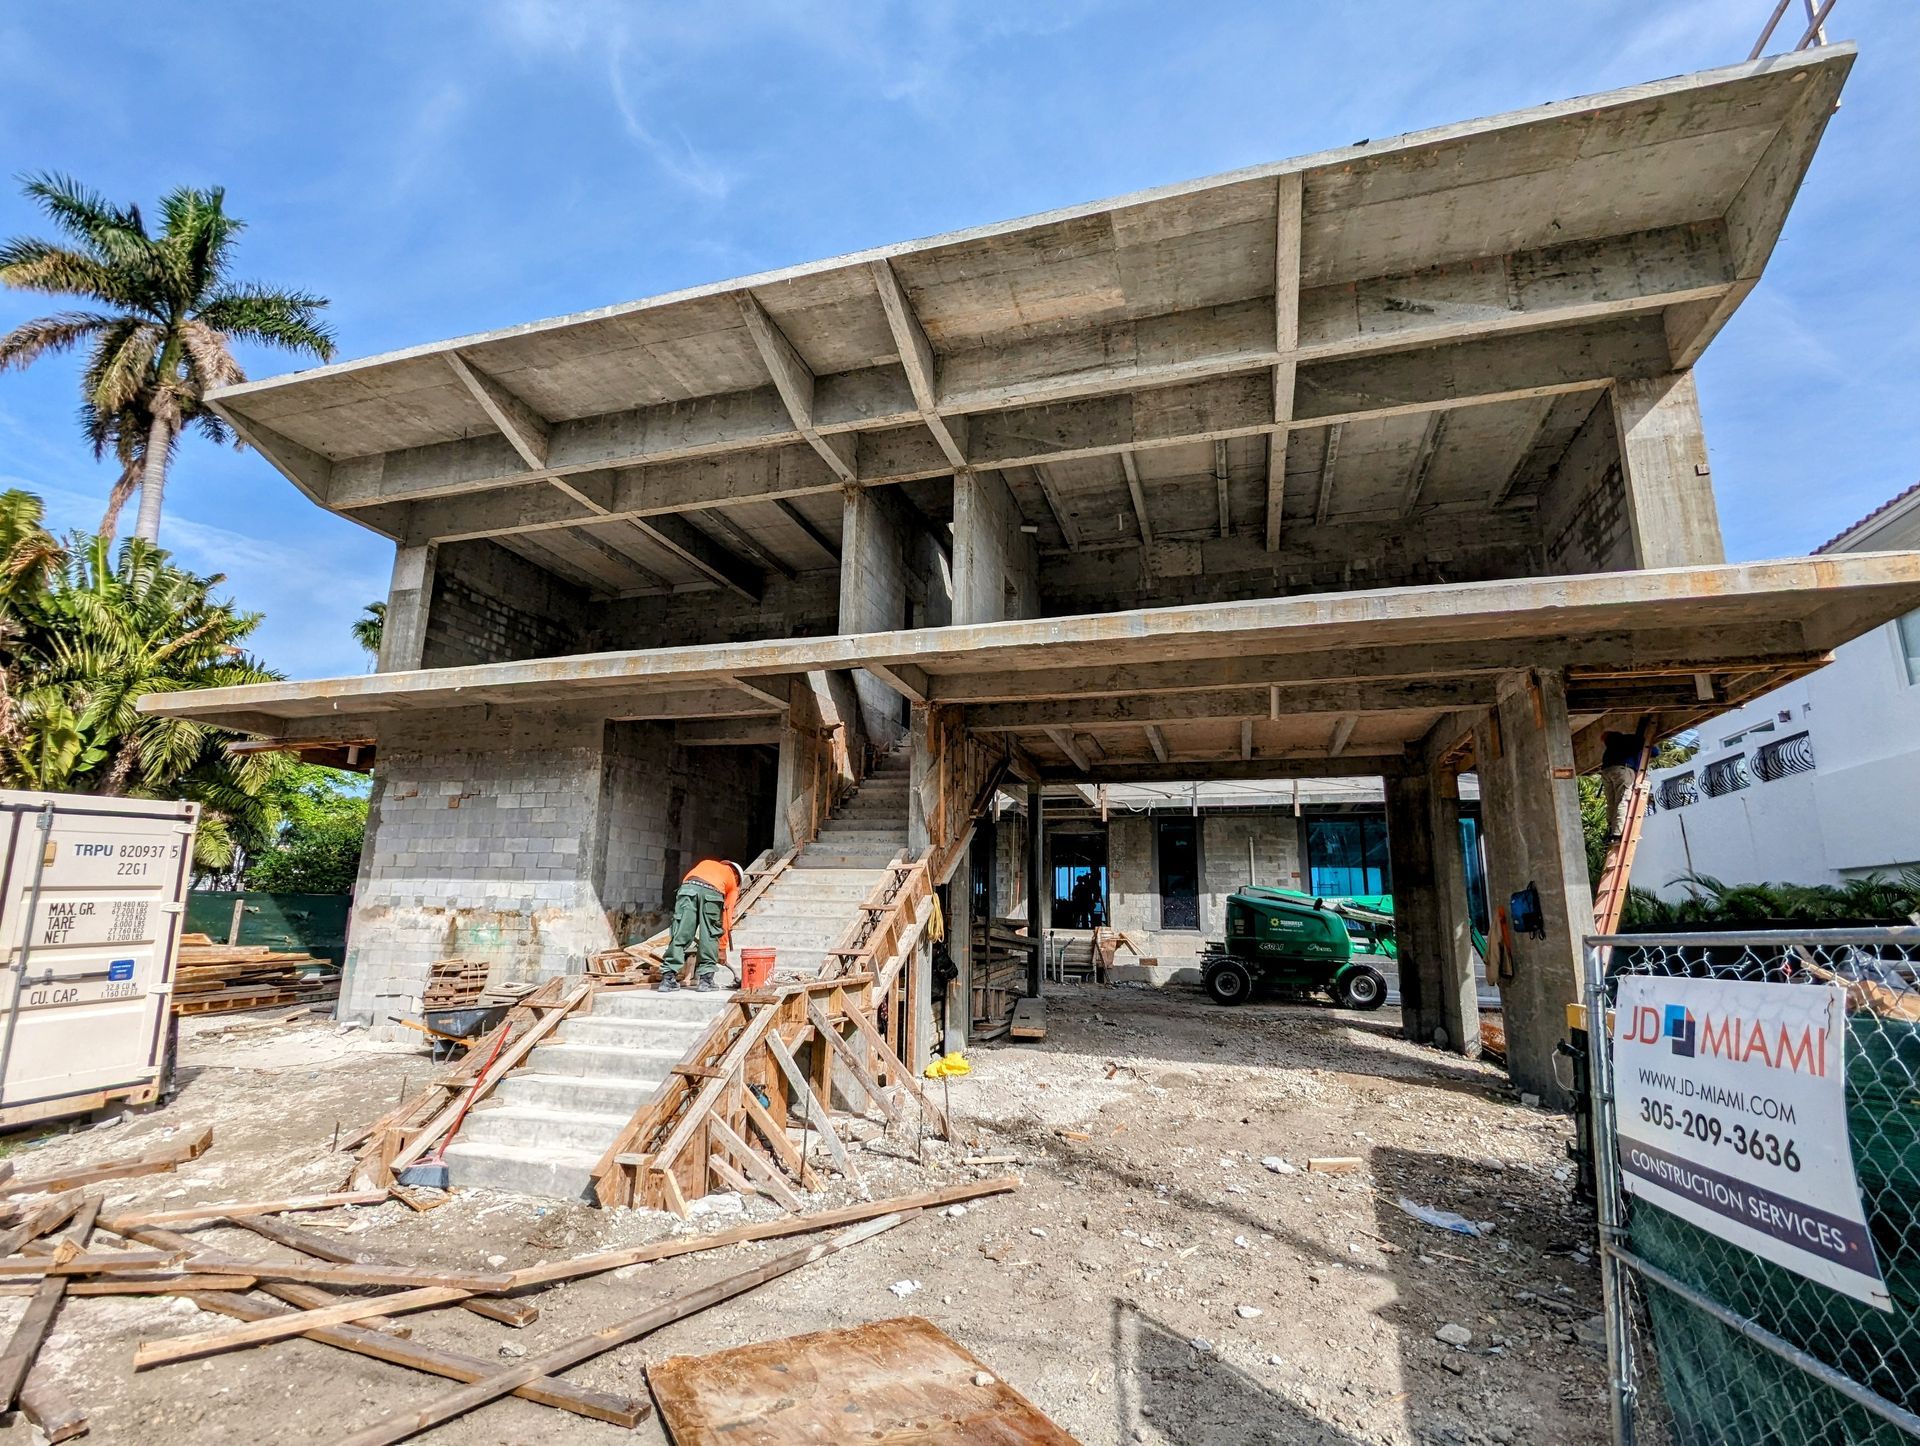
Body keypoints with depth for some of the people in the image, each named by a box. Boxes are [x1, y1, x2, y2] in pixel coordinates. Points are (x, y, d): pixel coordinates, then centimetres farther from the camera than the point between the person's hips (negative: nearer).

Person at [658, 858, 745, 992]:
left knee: (680, 935, 5)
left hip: (687, 886, 2)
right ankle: (705, 979, 11)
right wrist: (722, 948, 29)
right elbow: (727, 914, 26)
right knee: (710, 937, 11)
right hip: (712, 892, -2)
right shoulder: (733, 880, 33)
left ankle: (668, 978, 5)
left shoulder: (706, 862, 42)